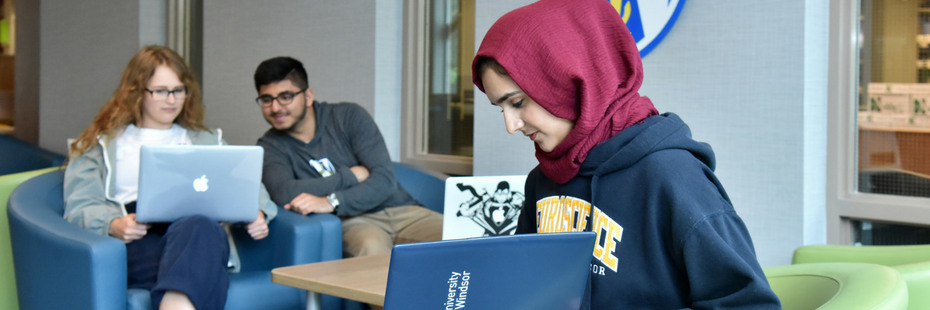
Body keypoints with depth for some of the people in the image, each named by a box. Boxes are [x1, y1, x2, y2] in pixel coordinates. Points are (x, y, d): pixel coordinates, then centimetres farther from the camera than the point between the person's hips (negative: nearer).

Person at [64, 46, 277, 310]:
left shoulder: (207, 140, 33)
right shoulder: (102, 144, 25)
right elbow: (80, 205, 10)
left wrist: (257, 213, -4)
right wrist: (113, 225, -14)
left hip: (202, 230, 2)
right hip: (137, 241, -1)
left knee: (199, 229, -41)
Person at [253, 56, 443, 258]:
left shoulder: (349, 116, 3)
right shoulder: (270, 147, 5)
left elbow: (385, 180, -7)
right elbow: (284, 194, -16)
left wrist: (332, 202, -23)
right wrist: (350, 175, -9)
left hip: (400, 211, 1)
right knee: (372, 246, -38)